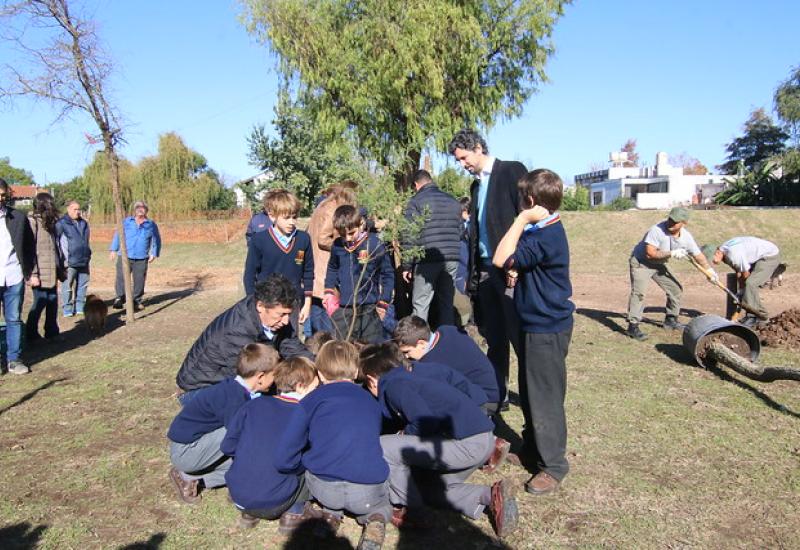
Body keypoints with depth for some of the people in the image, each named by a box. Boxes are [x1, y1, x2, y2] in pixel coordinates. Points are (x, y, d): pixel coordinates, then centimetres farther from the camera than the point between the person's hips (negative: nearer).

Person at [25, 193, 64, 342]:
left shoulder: (48, 221, 16)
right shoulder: (32, 220, -10)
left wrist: (60, 268, 15)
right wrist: (33, 273, -19)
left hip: (51, 271, 8)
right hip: (41, 272, -8)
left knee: (52, 302, 11)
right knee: (40, 302, -1)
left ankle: (52, 332, 20)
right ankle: (31, 335, 10)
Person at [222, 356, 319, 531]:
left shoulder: (253, 405, 3)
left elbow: (227, 447, 4)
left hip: (237, 497, 4)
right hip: (273, 504, -3)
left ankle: (248, 513, 17)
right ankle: (293, 514, 7)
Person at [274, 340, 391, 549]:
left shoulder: (313, 399, 6)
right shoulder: (370, 401, 16)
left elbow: (283, 459, 0)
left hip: (324, 489, -1)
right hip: (367, 492, 1)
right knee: (382, 503, 35)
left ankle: (330, 513, 9)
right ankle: (375, 520, 3)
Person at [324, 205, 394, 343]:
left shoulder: (375, 245, -10)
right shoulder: (337, 245, 1)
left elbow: (388, 274, -2)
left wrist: (383, 302, -1)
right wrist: (329, 291, 9)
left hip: (369, 307, -3)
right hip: (343, 308, 4)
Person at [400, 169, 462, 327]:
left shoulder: (416, 201, -1)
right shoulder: (453, 201, 16)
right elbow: (460, 231, 18)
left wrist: (406, 265, -3)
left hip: (427, 259, -5)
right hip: (452, 260, 5)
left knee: (420, 305, -1)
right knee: (447, 304, 10)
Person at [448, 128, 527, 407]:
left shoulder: (512, 171, -4)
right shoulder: (476, 185, 18)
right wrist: (472, 273, 12)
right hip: (485, 270, 7)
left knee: (519, 336, -4)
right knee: (494, 339, 12)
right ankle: (497, 394, 22)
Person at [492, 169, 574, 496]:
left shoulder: (546, 238, -24)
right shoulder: (542, 231, 9)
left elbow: (501, 259, -27)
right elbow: (514, 263, 20)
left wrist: (522, 219, -23)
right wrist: (517, 270, -2)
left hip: (547, 328, -10)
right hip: (537, 322, 10)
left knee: (545, 396, -1)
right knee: (529, 392, 20)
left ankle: (554, 465, 12)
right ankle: (533, 446, 36)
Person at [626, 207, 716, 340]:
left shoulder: (686, 237, -10)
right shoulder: (657, 230, -29)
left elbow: (698, 255, 6)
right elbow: (650, 253, -31)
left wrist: (709, 270, 11)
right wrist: (671, 254, -31)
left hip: (659, 265, 7)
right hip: (640, 262, -7)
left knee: (676, 289, 14)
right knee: (638, 292, -24)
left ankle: (671, 320, 32)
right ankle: (633, 326, -21)